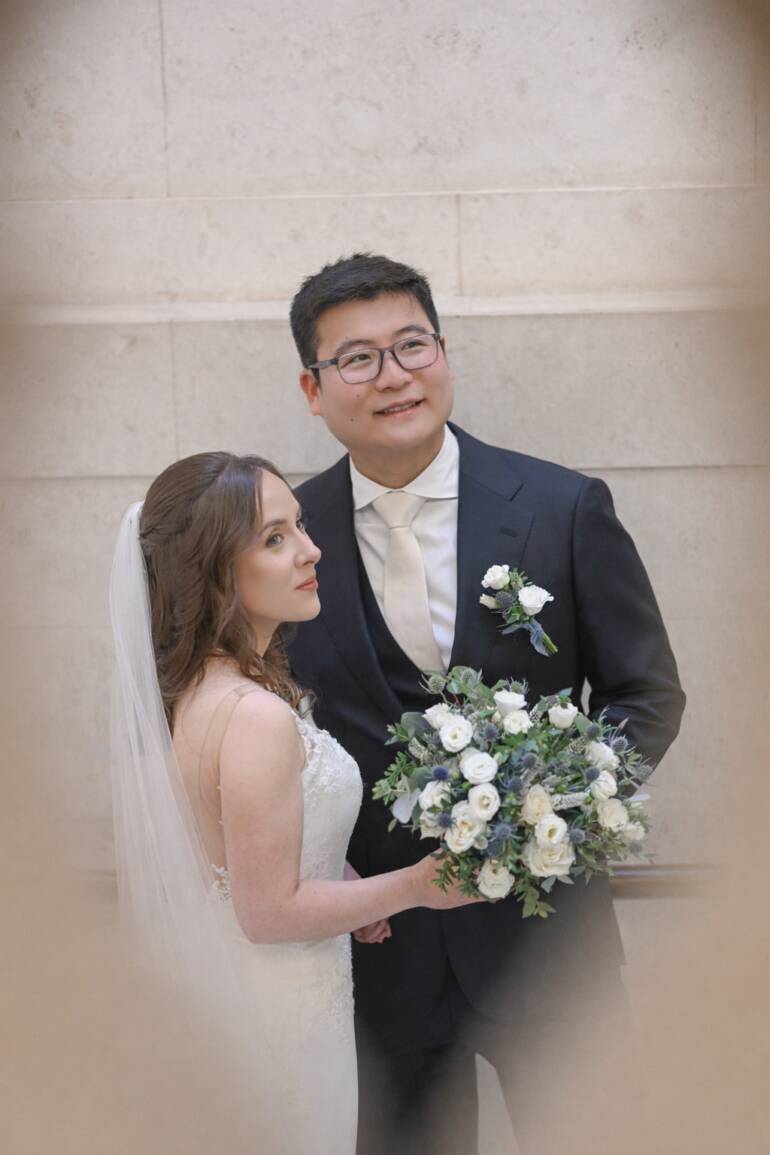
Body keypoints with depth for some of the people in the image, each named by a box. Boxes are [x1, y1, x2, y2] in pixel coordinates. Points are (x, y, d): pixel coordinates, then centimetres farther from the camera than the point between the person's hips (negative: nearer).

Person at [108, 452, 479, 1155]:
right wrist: (415, 885, -18)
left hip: (213, 973, 9)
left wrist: (345, 884, 6)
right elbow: (270, 911, -26)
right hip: (280, 1006, -8)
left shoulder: (190, 686, -3)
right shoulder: (256, 715, -31)